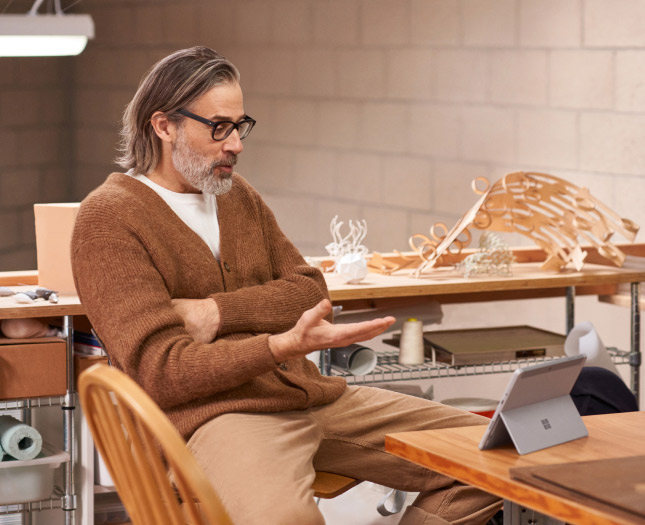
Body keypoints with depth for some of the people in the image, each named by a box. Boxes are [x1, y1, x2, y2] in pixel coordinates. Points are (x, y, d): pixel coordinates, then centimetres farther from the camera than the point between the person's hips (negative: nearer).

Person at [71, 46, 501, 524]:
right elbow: (162, 371, -14)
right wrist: (286, 345, -28)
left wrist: (216, 312, -9)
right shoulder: (110, 217, -5)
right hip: (215, 412, -7)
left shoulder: (239, 195, 20)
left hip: (312, 394, 8)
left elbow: (310, 292, 10)